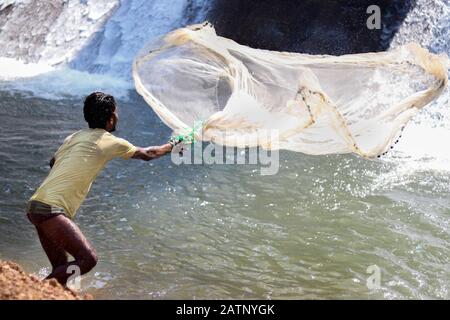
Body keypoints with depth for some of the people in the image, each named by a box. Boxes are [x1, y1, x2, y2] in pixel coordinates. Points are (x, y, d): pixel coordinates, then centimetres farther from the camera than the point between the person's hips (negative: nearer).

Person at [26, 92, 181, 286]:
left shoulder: (74, 137, 16)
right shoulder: (111, 142, -2)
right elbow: (147, 154, 15)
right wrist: (172, 146, 32)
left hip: (35, 205, 9)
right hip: (51, 209, -9)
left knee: (61, 267, 13)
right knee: (88, 259, -10)